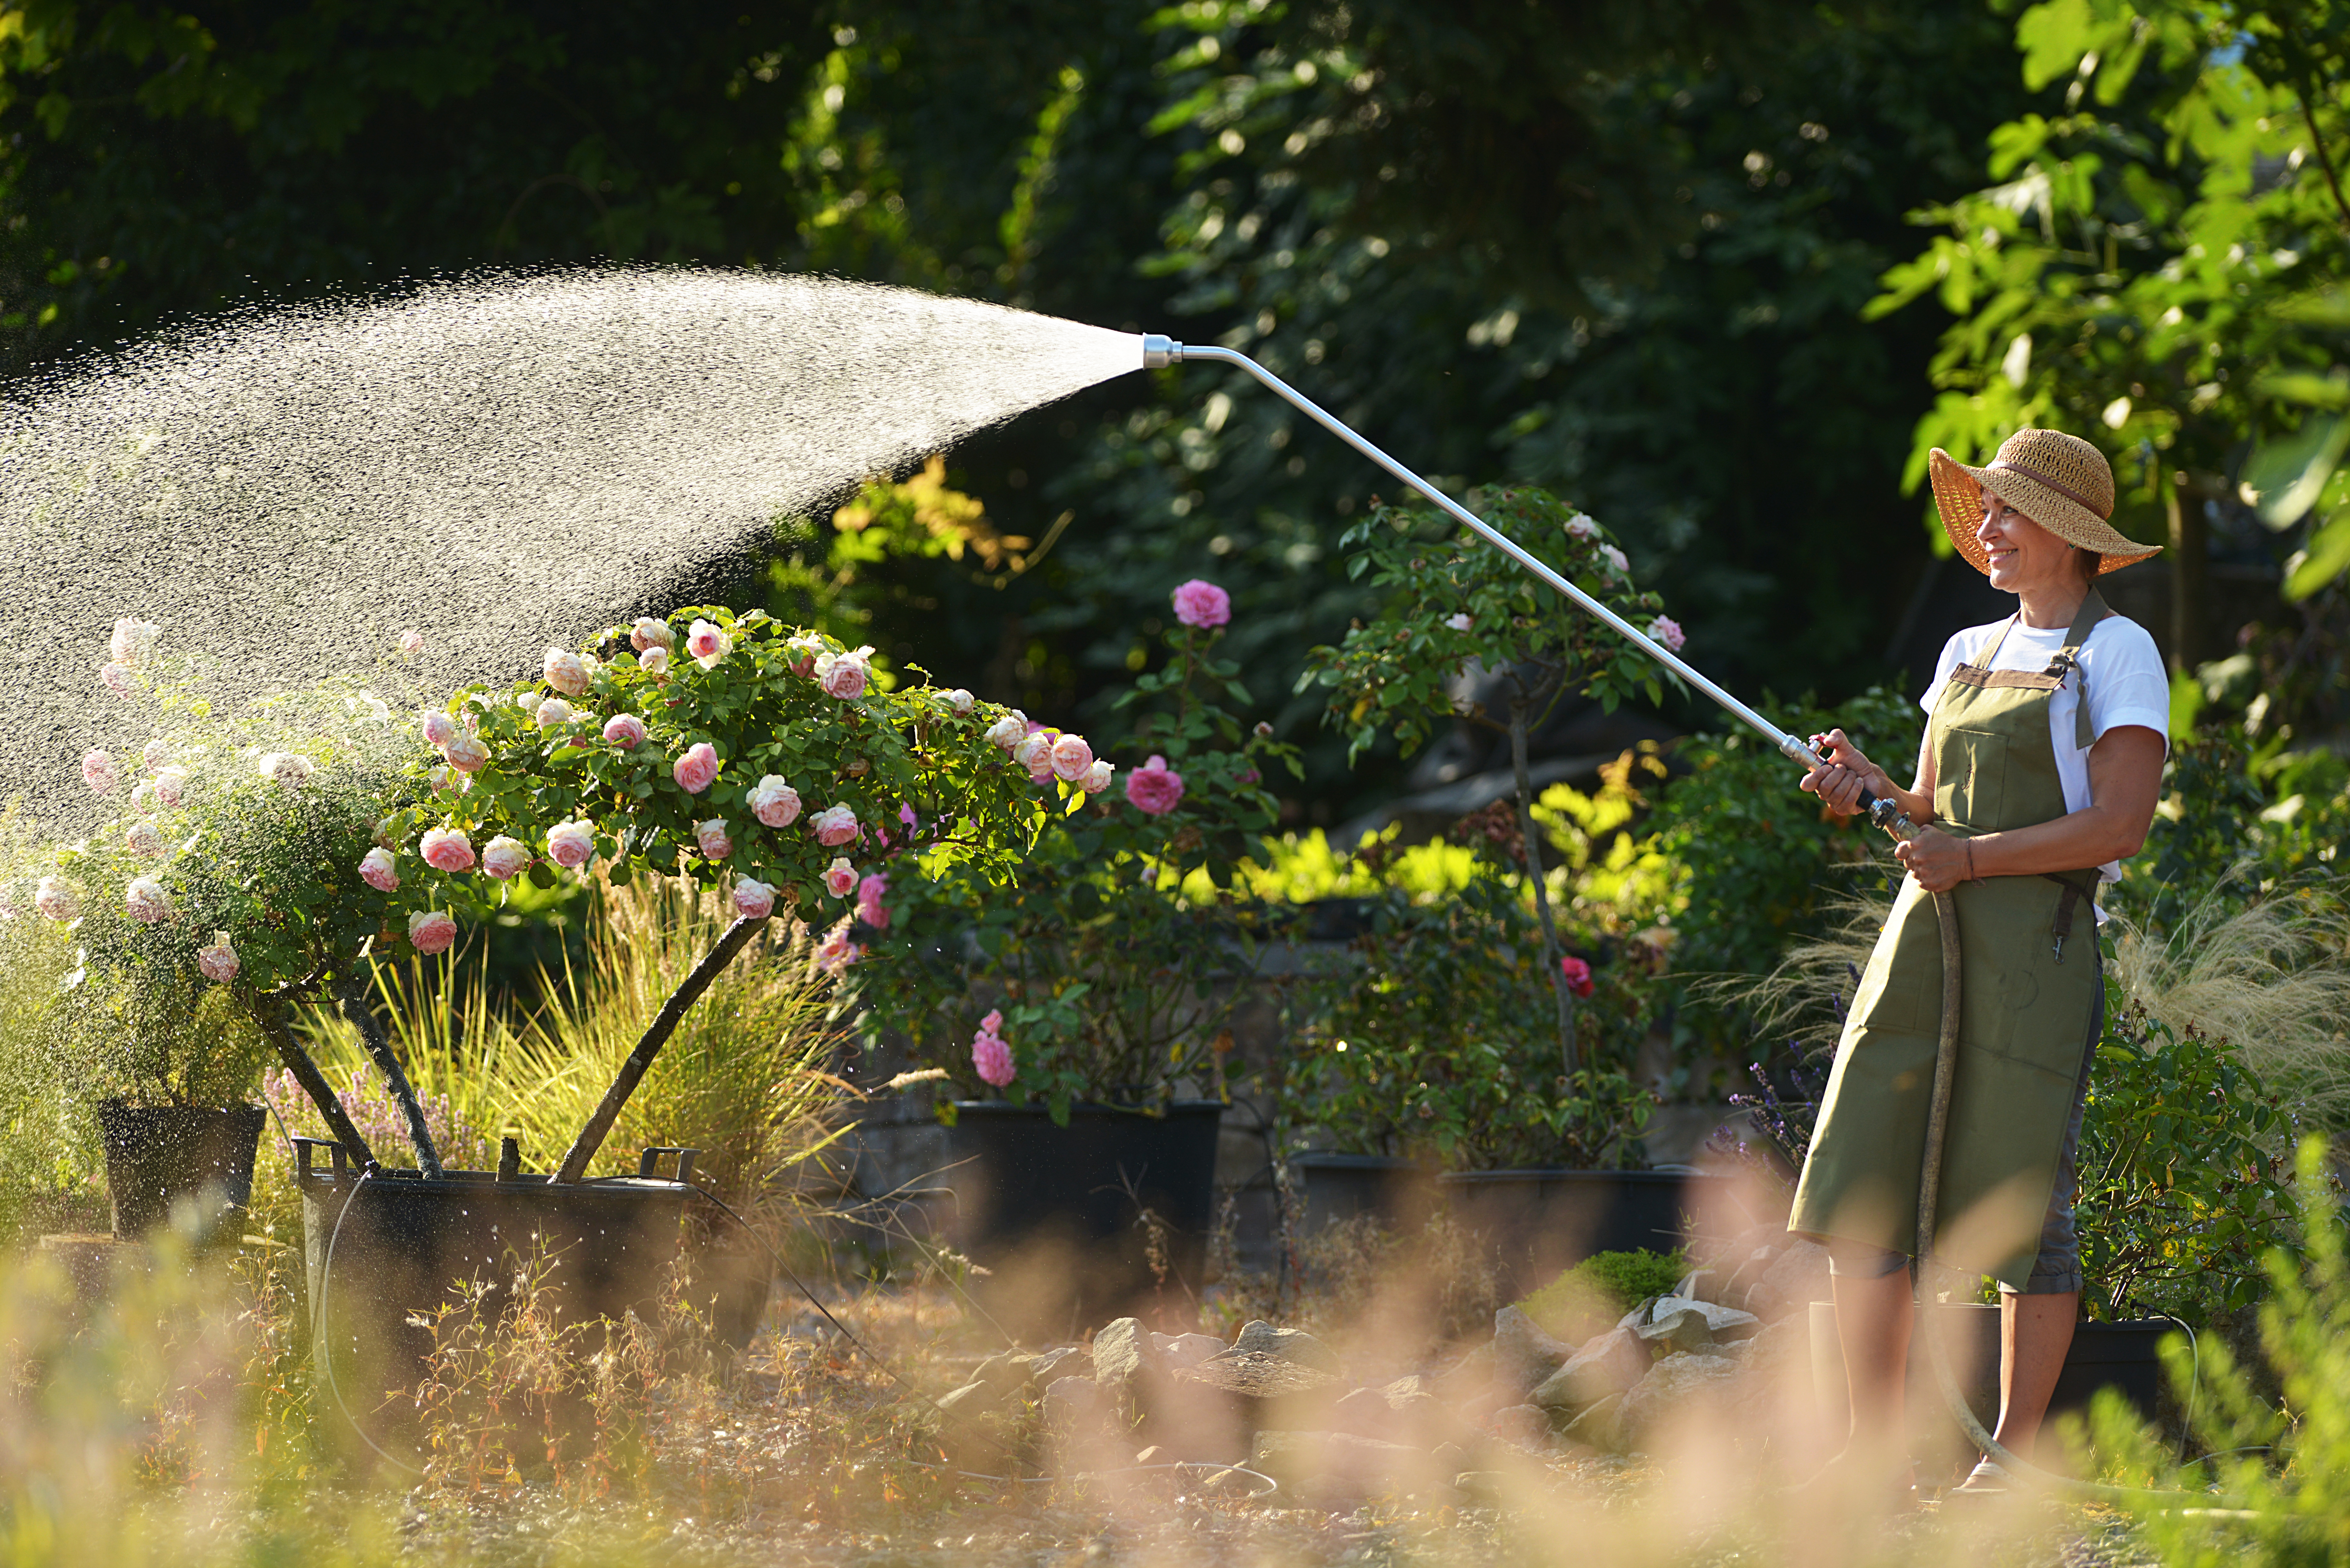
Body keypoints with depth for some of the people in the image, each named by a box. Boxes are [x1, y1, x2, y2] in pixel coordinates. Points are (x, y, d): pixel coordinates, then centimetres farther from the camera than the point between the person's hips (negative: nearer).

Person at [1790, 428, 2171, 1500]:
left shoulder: (2117, 654, -1)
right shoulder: (1970, 654, 20)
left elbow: (2120, 825, -11)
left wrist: (1974, 856, -15)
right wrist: (1867, 786, 1)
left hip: (2036, 939, -7)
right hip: (1925, 932, 7)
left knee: (2020, 1204, -5)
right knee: (1859, 1187, -2)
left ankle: (2016, 1453, 4)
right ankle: (1874, 1451, 2)